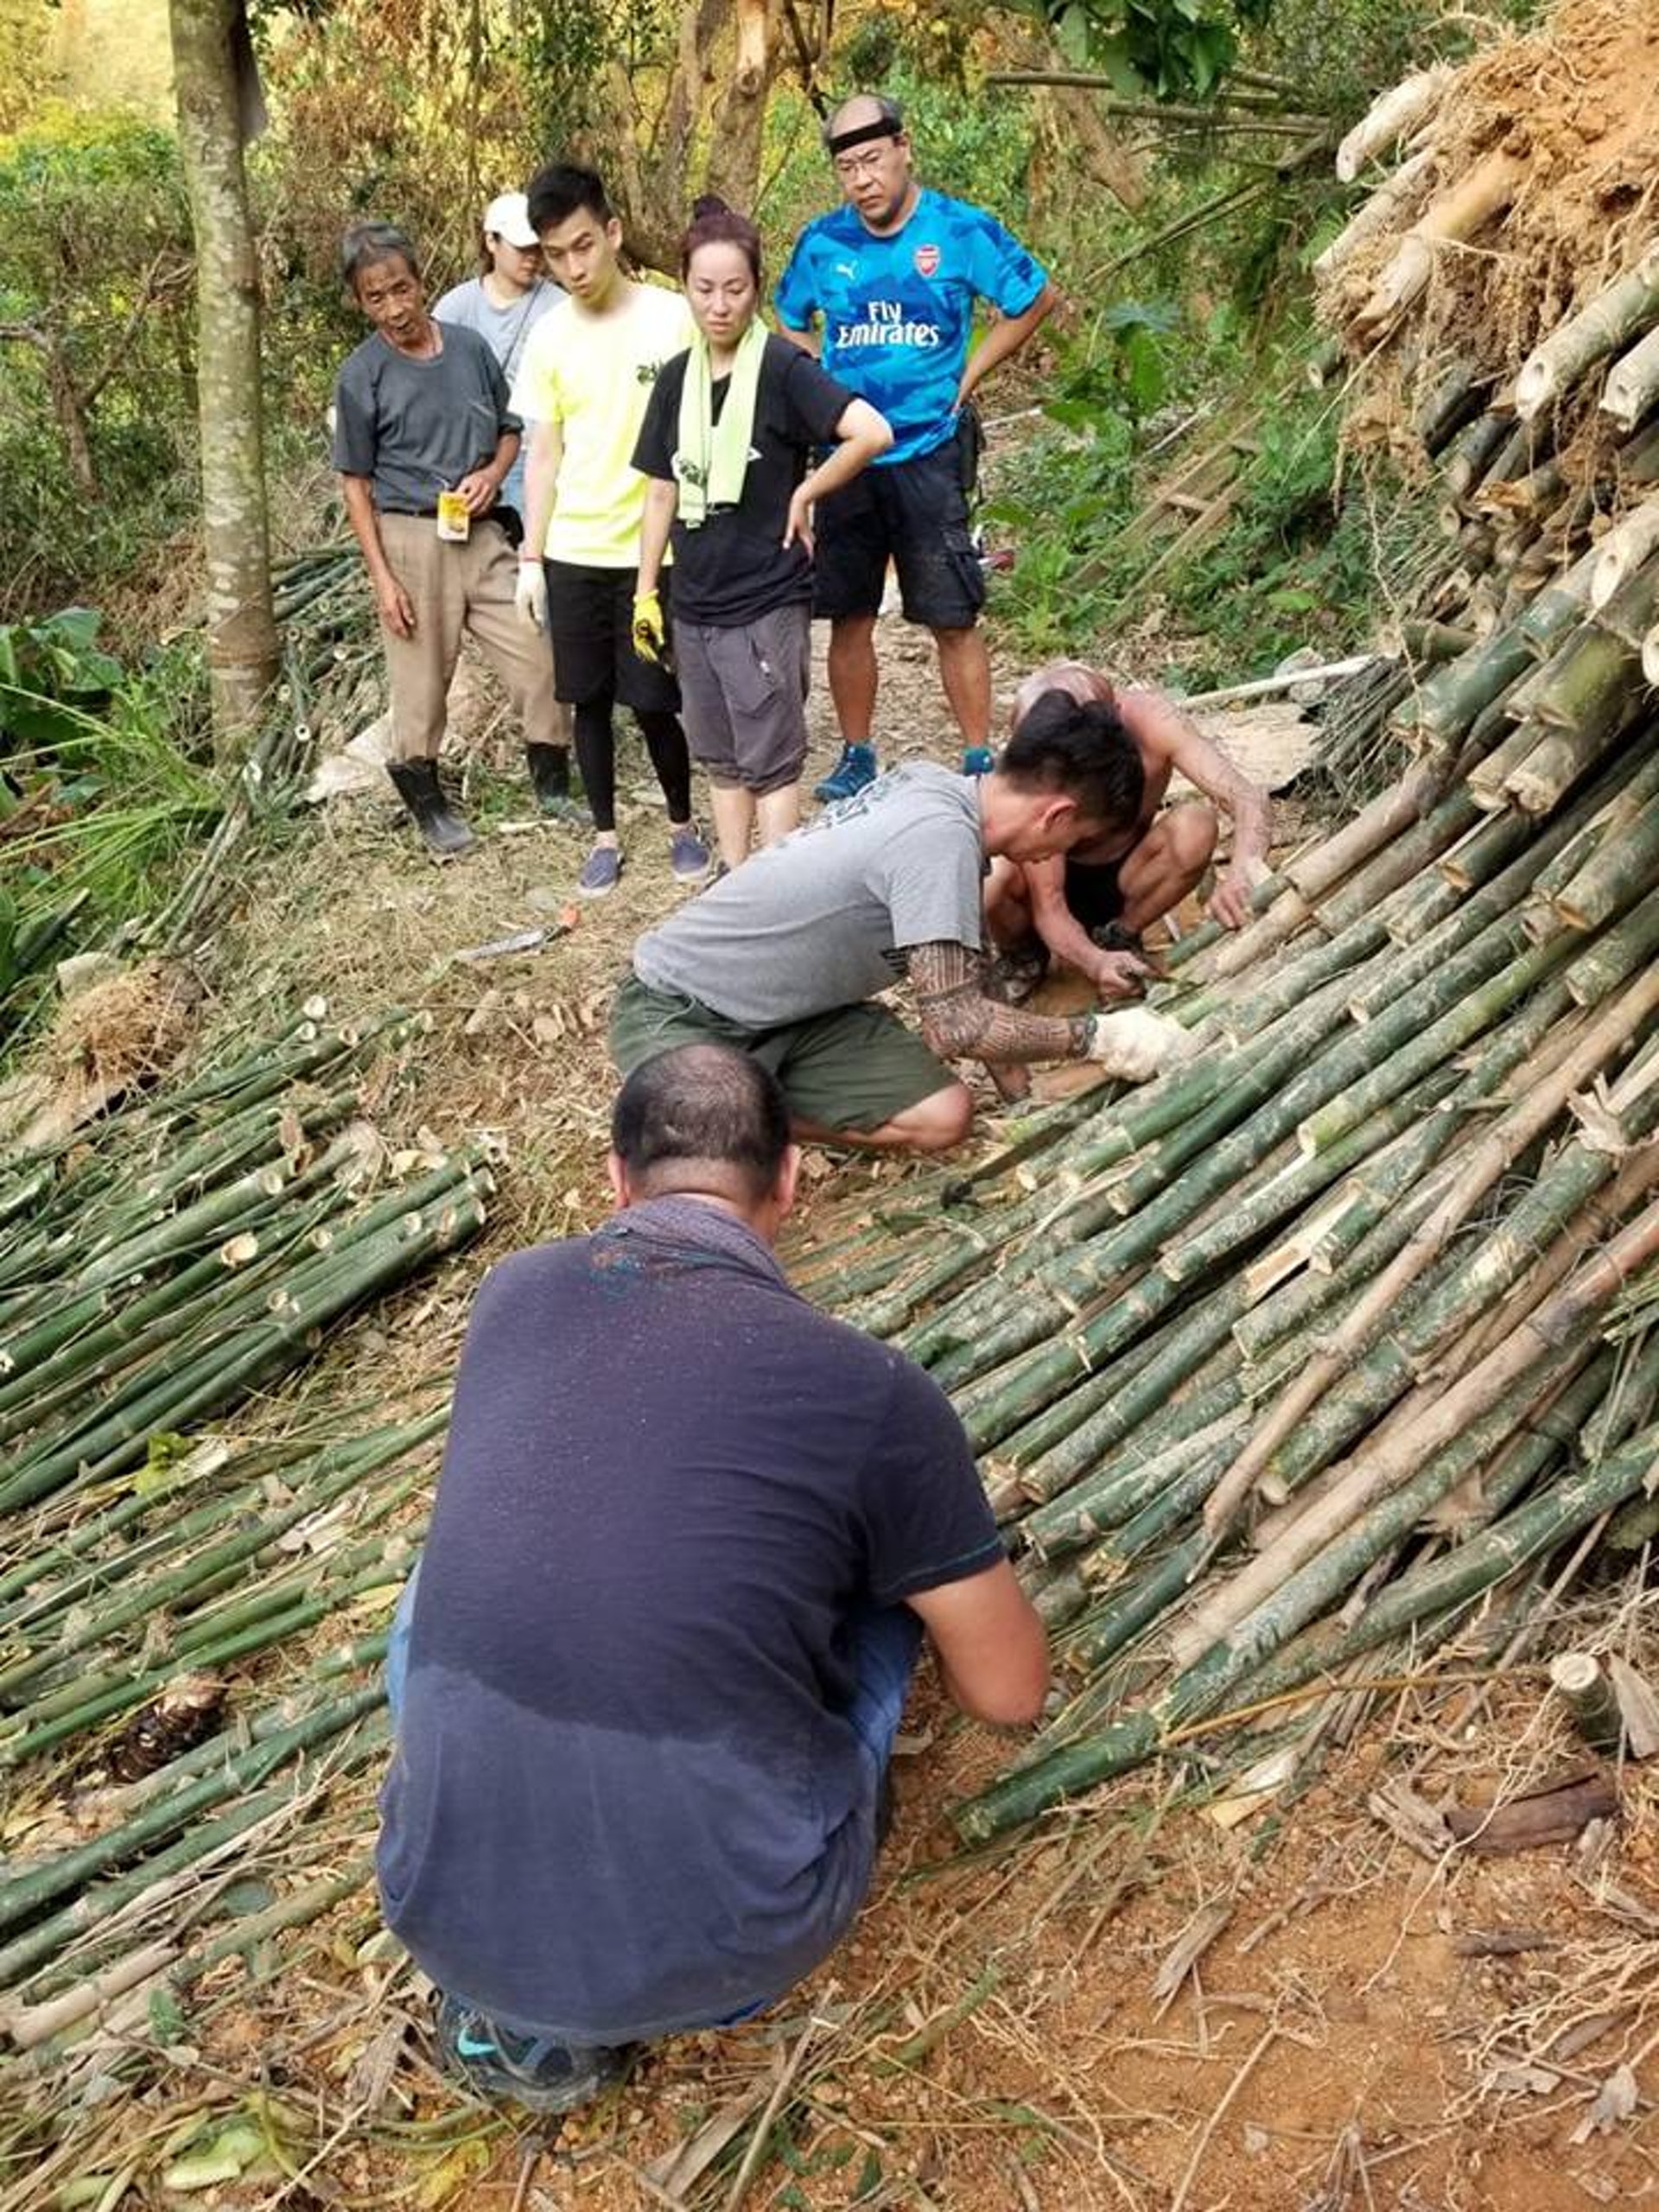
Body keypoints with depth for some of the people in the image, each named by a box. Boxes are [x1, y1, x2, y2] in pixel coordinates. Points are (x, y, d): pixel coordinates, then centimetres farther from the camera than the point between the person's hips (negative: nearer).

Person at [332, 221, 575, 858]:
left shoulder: (470, 347, 2)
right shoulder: (361, 376, -7)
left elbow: (509, 429, 14)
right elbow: (356, 484, -4)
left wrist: (492, 473, -8)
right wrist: (382, 577, -9)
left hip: (482, 534, 3)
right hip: (412, 539, -3)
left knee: (539, 659, 3)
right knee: (422, 679, 6)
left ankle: (550, 782, 22)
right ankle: (427, 802, 24)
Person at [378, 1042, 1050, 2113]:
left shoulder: (511, 1296, 4)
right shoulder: (870, 1388, -8)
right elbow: (1012, 1692, 6)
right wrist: (959, 1557, 28)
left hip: (448, 1918, 3)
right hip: (719, 1944, -2)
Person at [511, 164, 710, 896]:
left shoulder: (673, 319, -8)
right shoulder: (548, 336, 3)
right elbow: (543, 454, 8)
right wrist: (530, 560, 6)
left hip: (654, 552, -3)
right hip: (573, 554, 4)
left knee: (654, 703, 1)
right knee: (590, 700, 9)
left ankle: (682, 823, 25)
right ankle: (605, 836, 24)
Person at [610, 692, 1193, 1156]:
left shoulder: (933, 783, -1)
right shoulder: (942, 837, -28)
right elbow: (955, 1025, -27)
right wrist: (1097, 1037, -19)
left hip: (791, 1009, 9)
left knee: (944, 1118, -9)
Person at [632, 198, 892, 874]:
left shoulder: (782, 369, -12)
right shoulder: (676, 378, 6)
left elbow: (874, 433, -25)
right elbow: (663, 493, 12)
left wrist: (804, 494, -14)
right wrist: (645, 592, 11)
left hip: (768, 603, -6)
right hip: (694, 603, 6)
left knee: (770, 765, 0)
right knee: (721, 762, 14)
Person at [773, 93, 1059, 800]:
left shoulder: (961, 231, -5)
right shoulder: (822, 242, 3)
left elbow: (1036, 299, 7)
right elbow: (789, 324, 20)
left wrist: (968, 375, 1)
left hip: (929, 455, -3)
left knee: (953, 621, -2)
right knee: (849, 616, 8)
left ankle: (979, 761, 8)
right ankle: (856, 756, 21)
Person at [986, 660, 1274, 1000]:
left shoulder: (1150, 720, -27)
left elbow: (1248, 798, -34)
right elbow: (1047, 905, -29)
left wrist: (1241, 871, -56)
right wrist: (1094, 963, -49)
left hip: (1123, 879, 2)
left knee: (1197, 824, -30)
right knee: (990, 880, -37)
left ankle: (1118, 937, -2)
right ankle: (1023, 954, 1)